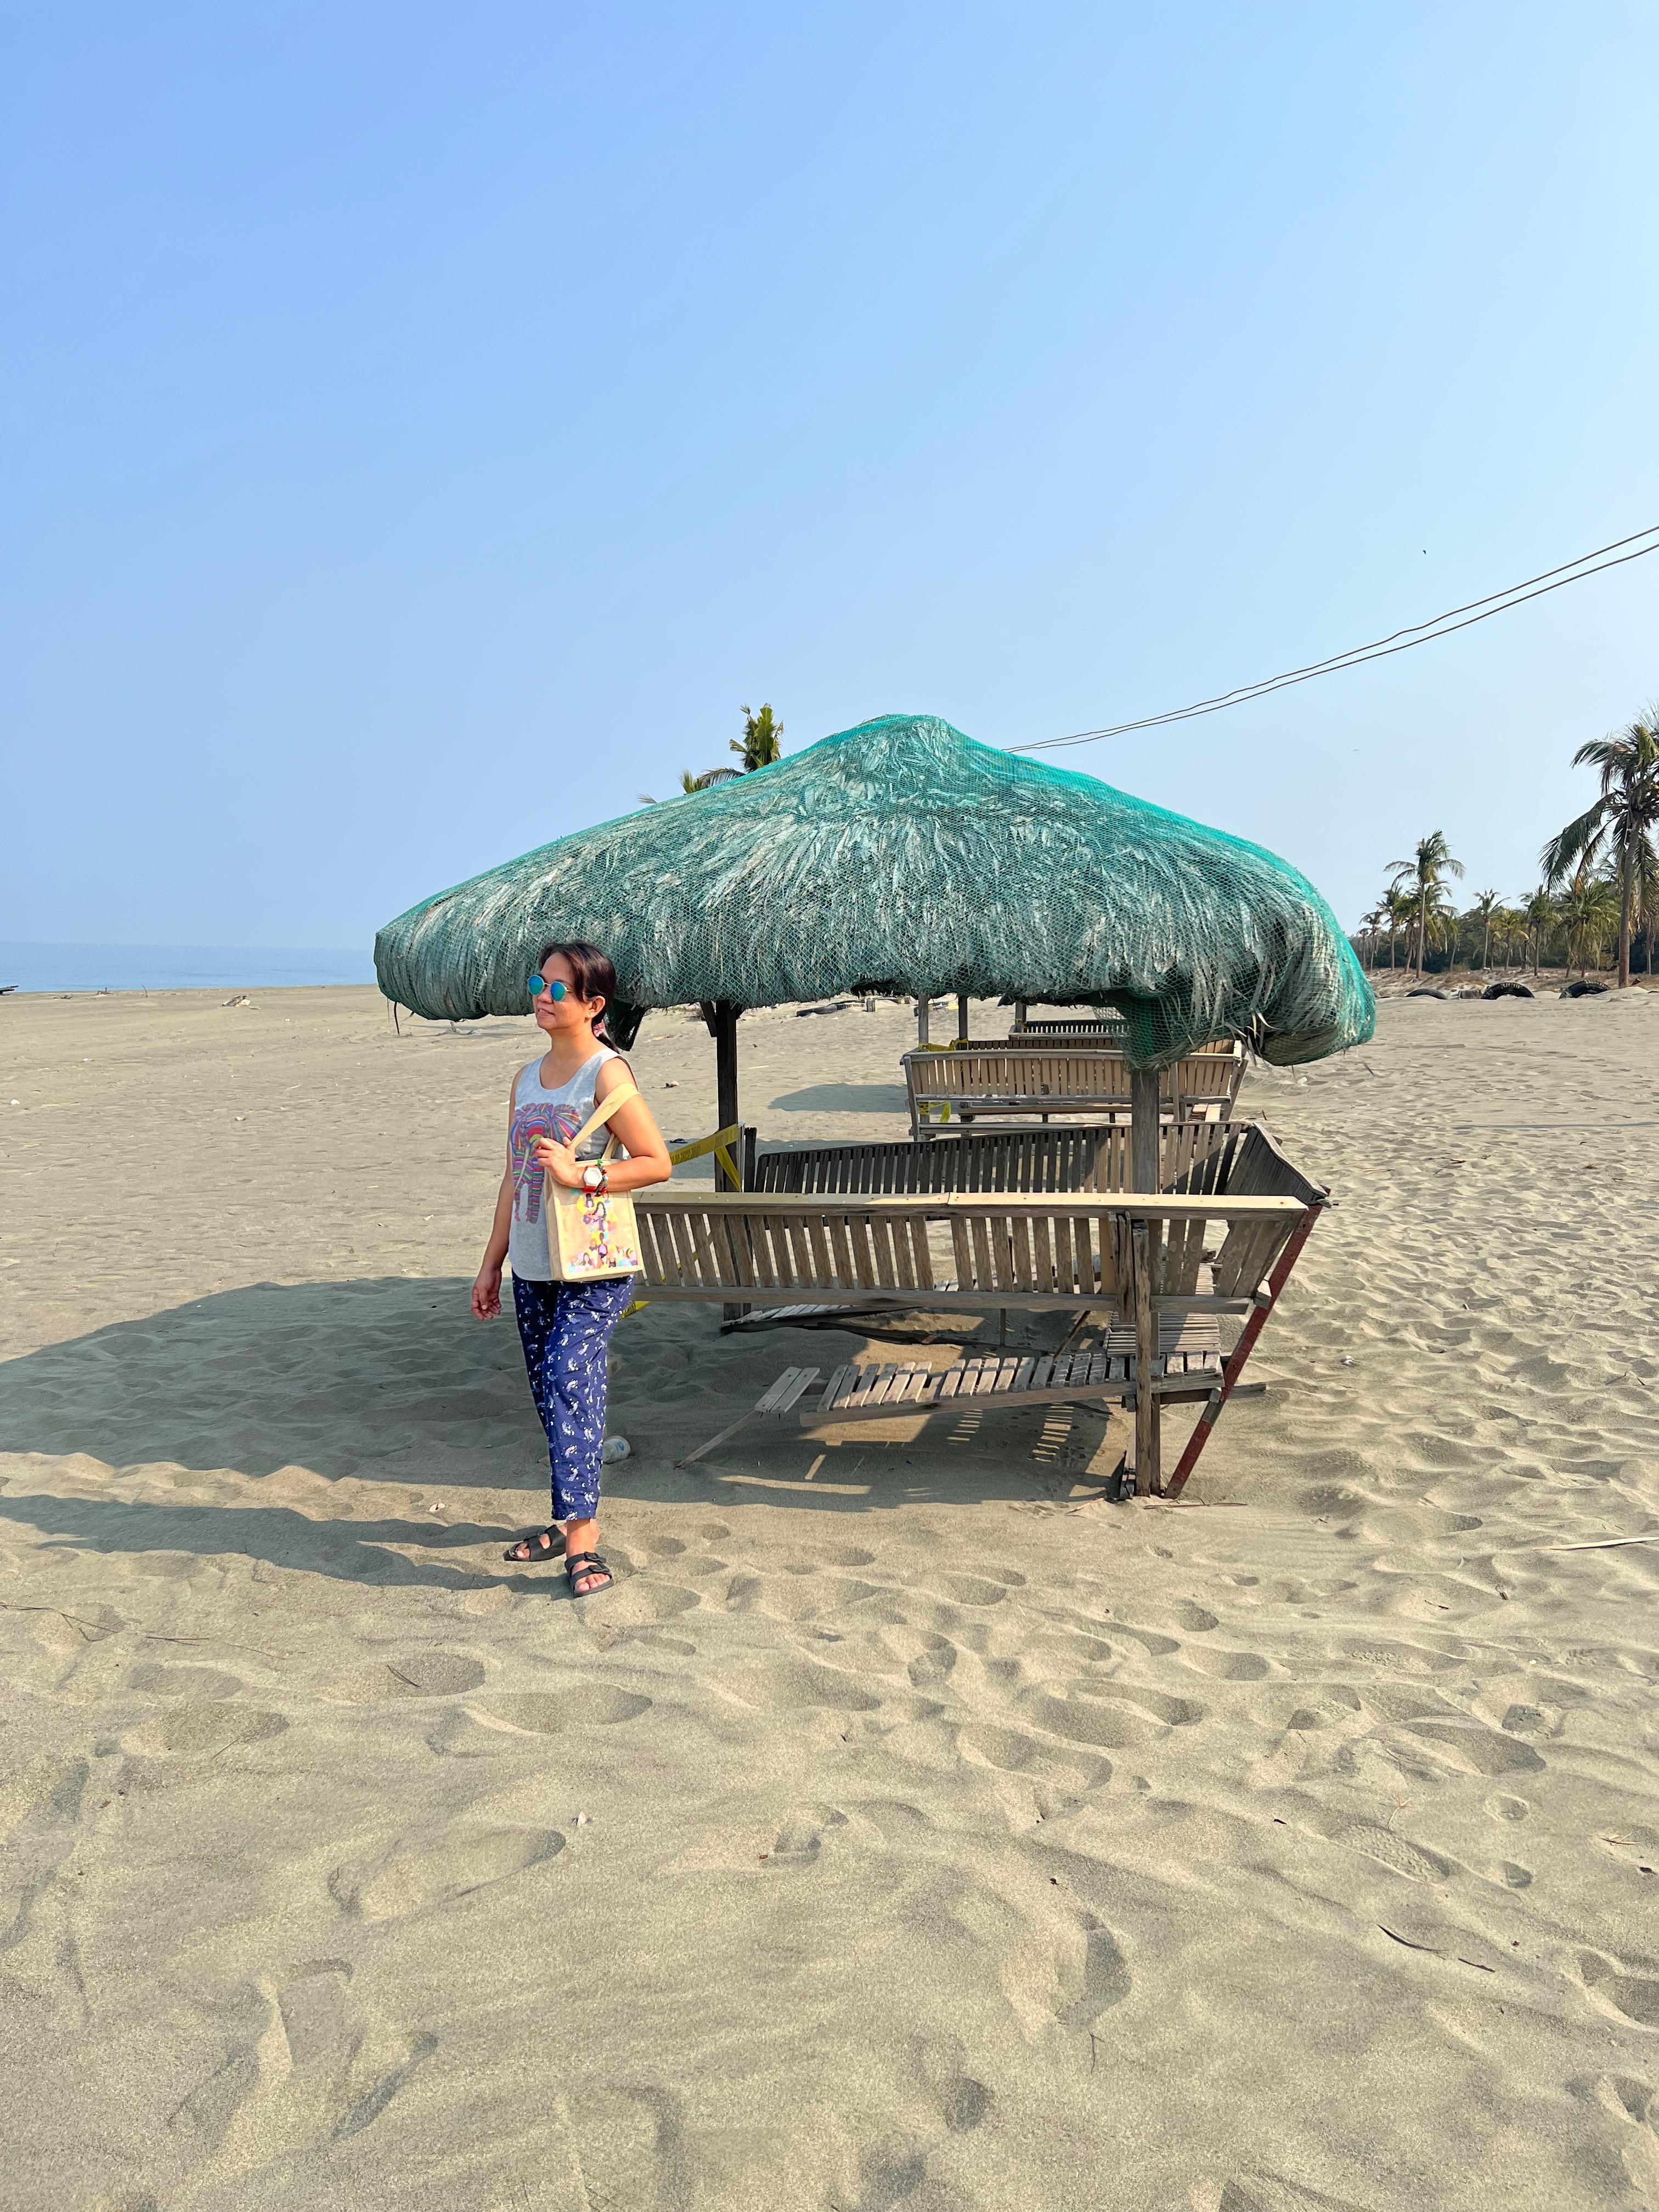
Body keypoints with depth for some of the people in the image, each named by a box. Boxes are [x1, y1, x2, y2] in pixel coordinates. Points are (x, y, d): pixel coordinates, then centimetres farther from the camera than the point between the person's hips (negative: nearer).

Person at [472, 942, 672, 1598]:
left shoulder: (607, 1074, -9)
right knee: (549, 1391, 12)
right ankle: (569, 1519, 24)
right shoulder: (527, 1077, 13)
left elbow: (657, 1162, -12)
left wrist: (580, 1175, -22)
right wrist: (491, 1264, 17)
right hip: (532, 1267, 7)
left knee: (569, 1377, -18)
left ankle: (582, 1532, -15)